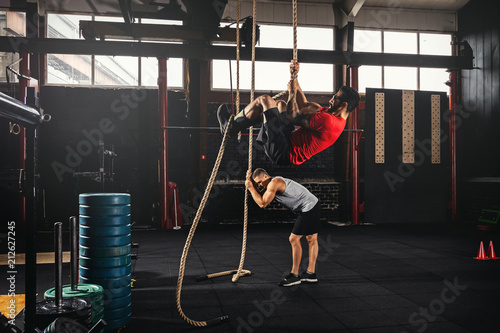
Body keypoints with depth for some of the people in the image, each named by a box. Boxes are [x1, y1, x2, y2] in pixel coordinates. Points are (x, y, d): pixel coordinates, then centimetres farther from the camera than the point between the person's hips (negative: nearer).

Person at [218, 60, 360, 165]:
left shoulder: (328, 120, -23)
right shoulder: (333, 116, 9)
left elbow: (294, 117, -18)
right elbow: (304, 106, 17)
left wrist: (292, 92, -5)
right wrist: (294, 78, 15)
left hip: (283, 153, -10)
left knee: (264, 100, -6)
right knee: (280, 104, 23)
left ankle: (230, 127, 11)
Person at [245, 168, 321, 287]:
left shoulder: (274, 183, -16)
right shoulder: (272, 184, 15)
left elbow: (262, 203, -19)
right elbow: (260, 195, 21)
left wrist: (250, 187, -10)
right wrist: (251, 180, 10)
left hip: (309, 207, -11)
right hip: (313, 206, 11)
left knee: (294, 239, -6)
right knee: (312, 239, 14)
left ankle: (294, 275, 1)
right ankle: (311, 273, 23)